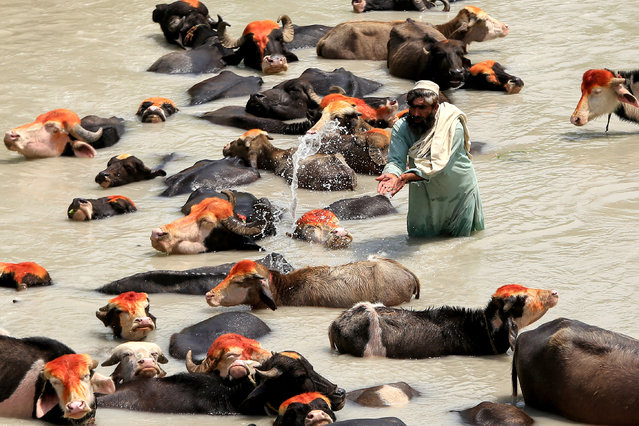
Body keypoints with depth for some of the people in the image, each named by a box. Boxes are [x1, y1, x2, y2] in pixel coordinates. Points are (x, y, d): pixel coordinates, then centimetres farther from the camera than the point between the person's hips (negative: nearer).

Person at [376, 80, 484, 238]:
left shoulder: (453, 127, -28)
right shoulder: (401, 128, -16)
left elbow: (438, 165, -35)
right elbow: (396, 160, -25)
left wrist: (406, 177, -49)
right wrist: (392, 175, -50)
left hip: (459, 194, -2)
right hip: (424, 194, 2)